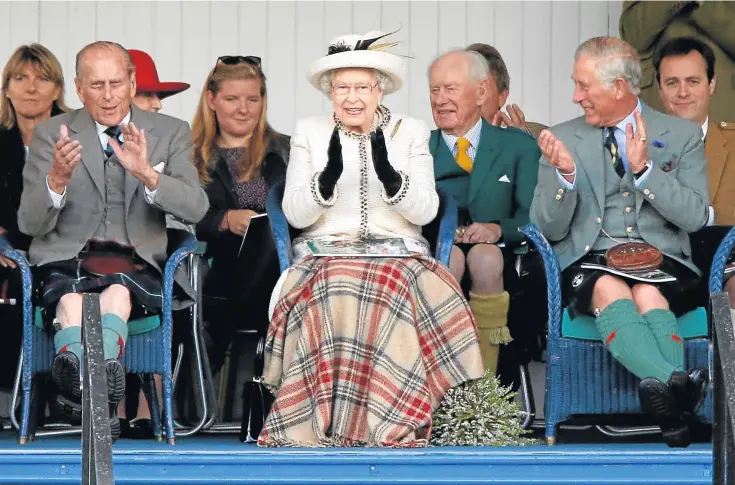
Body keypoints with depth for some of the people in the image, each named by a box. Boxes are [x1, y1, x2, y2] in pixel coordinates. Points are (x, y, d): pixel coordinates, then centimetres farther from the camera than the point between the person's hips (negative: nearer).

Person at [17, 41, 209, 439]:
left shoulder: (170, 133, 13)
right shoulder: (51, 134, 11)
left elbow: (195, 209, -2)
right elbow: (30, 223, 3)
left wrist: (146, 173, -21)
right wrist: (57, 179, -19)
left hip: (137, 264, 0)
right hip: (66, 262, 0)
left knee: (119, 290, -37)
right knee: (71, 302, -37)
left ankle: (78, 387, -60)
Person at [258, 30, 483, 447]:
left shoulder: (412, 132, 9)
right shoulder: (309, 133, 9)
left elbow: (427, 210, -2)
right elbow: (295, 214, 1)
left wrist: (388, 173, -19)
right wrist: (329, 174, -17)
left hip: (398, 251, 0)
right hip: (326, 252, 0)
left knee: (396, 294, -36)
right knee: (331, 301, -36)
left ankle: (396, 426, -30)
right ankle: (325, 426, -29)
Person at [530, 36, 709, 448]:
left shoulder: (682, 135, 11)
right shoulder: (564, 138, 14)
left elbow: (695, 217, 0)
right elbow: (549, 229, 8)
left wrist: (644, 168, -11)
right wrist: (565, 174, -10)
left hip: (661, 259, 0)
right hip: (589, 262, 0)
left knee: (648, 294, -36)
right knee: (610, 290, -36)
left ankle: (673, 412, -53)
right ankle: (679, 384, -59)